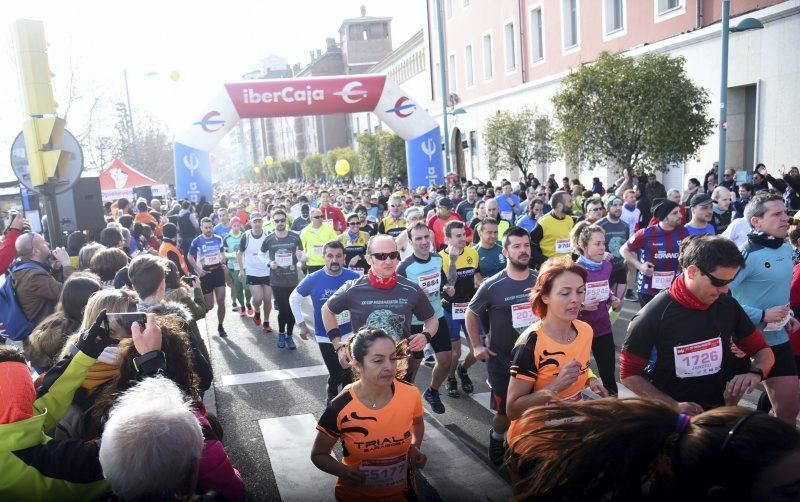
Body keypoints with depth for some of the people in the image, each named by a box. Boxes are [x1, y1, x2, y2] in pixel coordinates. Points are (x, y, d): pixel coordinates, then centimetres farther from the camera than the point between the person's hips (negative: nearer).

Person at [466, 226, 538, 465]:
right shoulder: (492, 286, -12)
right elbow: (471, 314, 1)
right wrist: (477, 346, -2)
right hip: (502, 361, -2)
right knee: (506, 412, 6)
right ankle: (496, 437, 39)